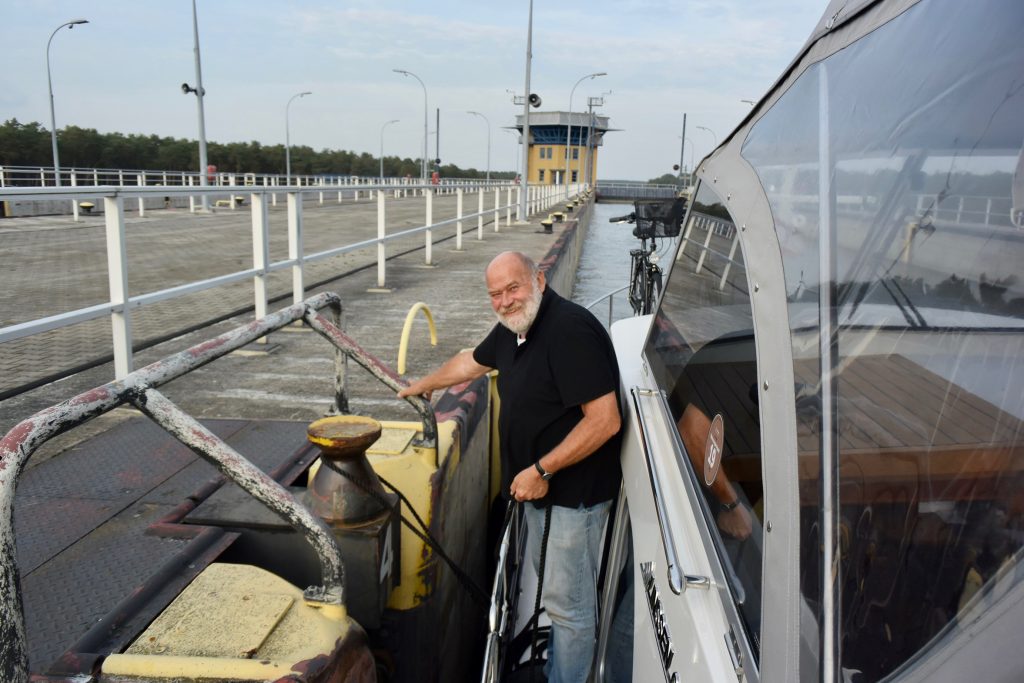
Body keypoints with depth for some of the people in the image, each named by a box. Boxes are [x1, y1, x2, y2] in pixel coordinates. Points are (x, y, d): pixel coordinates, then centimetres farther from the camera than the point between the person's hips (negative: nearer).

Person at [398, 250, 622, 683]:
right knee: (552, 585, 23)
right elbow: (472, 362, 24)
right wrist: (423, 385, 36)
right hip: (538, 484, 9)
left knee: (567, 601, 3)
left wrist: (542, 470, -24)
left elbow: (605, 420, -30)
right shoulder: (513, 327, 4)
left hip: (575, 489, -9)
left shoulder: (570, 330, -26)